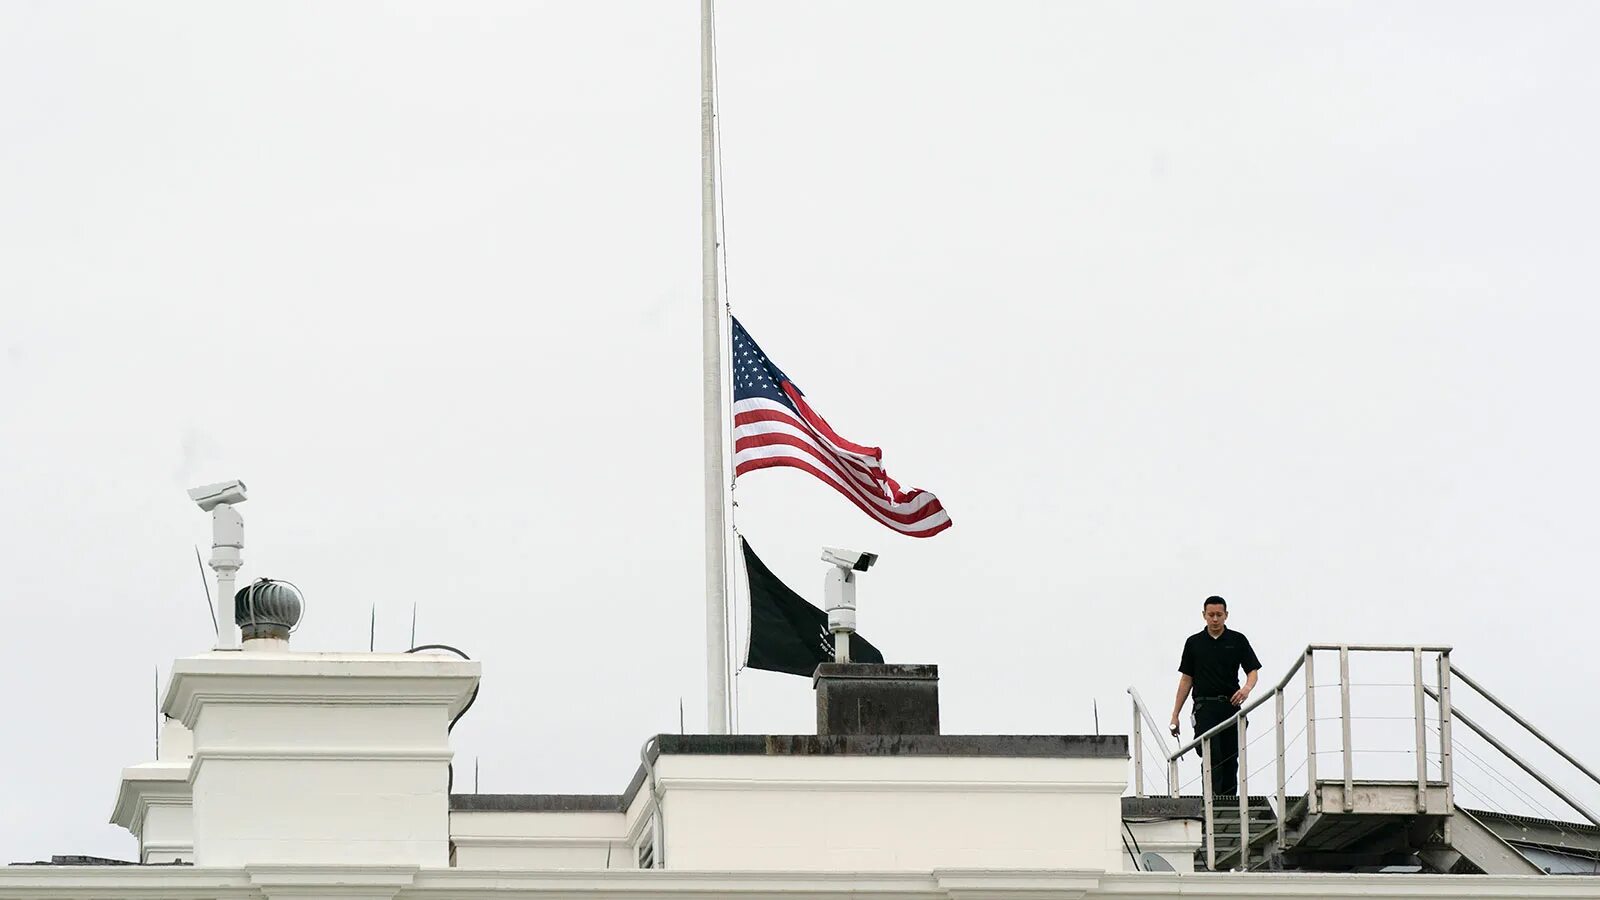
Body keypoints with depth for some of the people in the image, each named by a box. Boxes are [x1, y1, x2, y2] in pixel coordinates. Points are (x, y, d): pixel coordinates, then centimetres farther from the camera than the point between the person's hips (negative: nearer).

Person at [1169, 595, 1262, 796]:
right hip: (1205, 708, -1)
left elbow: (1253, 670, 3)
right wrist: (1175, 714, 6)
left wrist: (1247, 688, -21)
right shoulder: (1194, 643, 8)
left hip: (1231, 706, 1)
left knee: (1230, 760, 4)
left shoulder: (1237, 641, 5)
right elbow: (1186, 679, 10)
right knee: (1212, 758, -15)